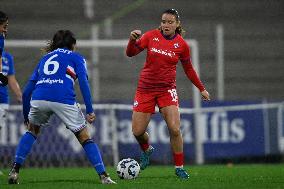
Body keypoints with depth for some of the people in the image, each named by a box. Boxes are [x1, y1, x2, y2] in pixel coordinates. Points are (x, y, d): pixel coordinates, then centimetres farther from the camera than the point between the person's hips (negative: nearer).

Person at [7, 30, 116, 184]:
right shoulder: (76, 58, 23)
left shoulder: (44, 58, 32)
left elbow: (26, 92, 27)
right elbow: (83, 82, 3)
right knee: (85, 138, 13)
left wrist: (26, 116, 37)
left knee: (32, 131, 30)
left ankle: (14, 171, 18)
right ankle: (103, 176, 4)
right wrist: (89, 111, -1)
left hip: (39, 99, 3)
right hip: (64, 100, -3)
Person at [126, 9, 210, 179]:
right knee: (137, 132, -1)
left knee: (175, 129, -16)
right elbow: (131, 53, -2)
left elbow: (188, 69, 12)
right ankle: (147, 150, 35)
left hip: (167, 89, -1)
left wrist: (201, 88, 15)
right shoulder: (152, 36, -3)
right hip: (145, 88, 1)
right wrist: (132, 40, -22)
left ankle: (179, 167, 1)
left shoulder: (182, 45, -2)